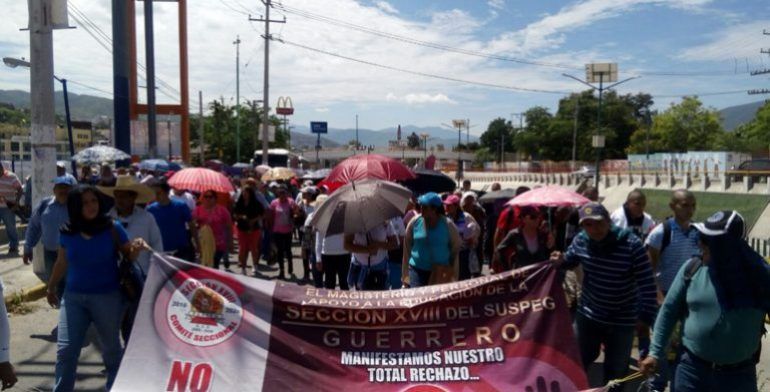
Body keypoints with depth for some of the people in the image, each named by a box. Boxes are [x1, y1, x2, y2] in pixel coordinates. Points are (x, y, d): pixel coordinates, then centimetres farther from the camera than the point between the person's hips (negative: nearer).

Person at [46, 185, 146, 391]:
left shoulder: (113, 228, -9)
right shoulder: (67, 233, -2)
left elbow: (129, 257, -4)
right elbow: (62, 263, 13)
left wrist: (136, 248, -27)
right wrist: (51, 288, 25)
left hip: (108, 296, -2)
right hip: (73, 296, 2)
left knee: (111, 349, 13)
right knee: (65, 350, 0)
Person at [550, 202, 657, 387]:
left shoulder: (631, 244, -22)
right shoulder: (580, 240, -10)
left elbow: (647, 283, -17)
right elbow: (570, 261, 10)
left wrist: (647, 315, -20)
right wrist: (560, 260, -13)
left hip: (622, 321, -3)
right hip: (587, 315, 3)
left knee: (616, 373, 16)